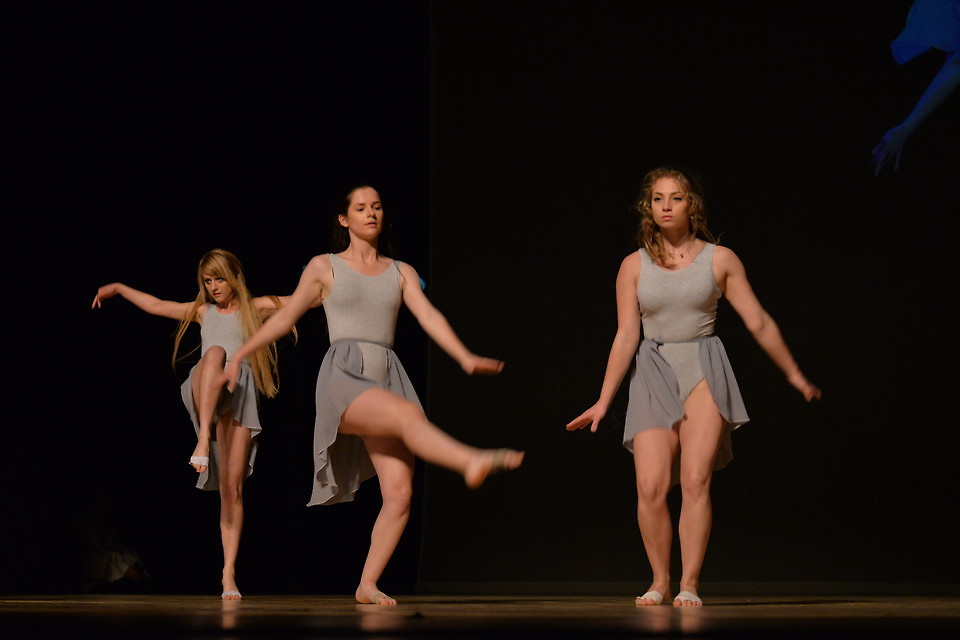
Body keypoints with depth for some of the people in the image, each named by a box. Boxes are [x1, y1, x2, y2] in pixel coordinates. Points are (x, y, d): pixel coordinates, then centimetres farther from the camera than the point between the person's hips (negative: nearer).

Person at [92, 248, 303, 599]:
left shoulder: (255, 307, 18)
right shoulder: (203, 311, 24)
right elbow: (155, 305, 32)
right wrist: (118, 288, 35)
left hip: (240, 396, 0)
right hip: (204, 392, 0)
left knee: (232, 488, -7)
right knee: (215, 352, -37)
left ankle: (229, 573, -5)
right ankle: (203, 440, -50)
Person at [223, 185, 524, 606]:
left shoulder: (401, 272, 17)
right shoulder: (324, 267, 12)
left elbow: (429, 317, 3)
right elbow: (285, 318, 16)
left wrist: (465, 358, -12)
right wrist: (239, 357, 16)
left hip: (388, 378, 4)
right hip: (343, 376, -4)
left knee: (399, 494, -9)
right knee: (409, 414, -36)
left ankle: (367, 585, 1)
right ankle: (472, 462, -61)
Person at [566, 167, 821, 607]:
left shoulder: (720, 260, 4)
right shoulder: (634, 266, 7)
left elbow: (758, 323, 9)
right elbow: (626, 337, 8)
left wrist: (794, 375, 13)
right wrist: (603, 401, 5)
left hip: (704, 371, -1)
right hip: (653, 373, 1)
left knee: (695, 479, -14)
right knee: (650, 486, -11)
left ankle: (690, 584, -5)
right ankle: (659, 582, 8)